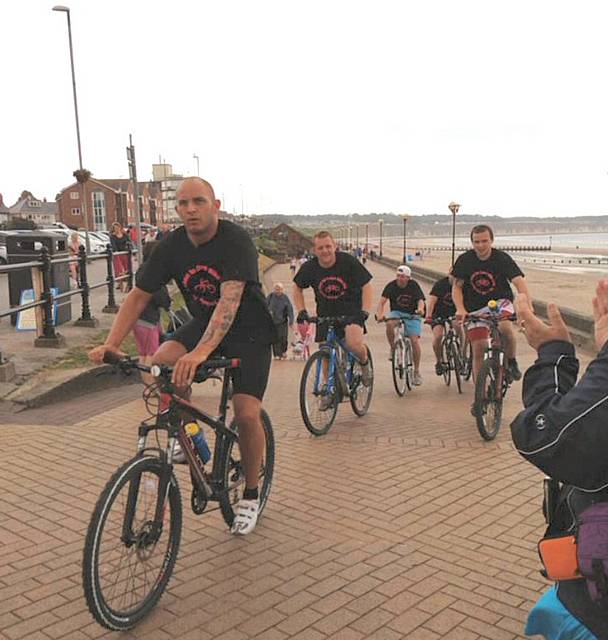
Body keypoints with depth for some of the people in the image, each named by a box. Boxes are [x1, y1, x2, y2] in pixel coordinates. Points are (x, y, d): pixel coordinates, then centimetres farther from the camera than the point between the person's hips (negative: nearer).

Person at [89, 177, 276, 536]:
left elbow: (230, 299, -37)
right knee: (158, 366, -24)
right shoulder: (172, 247, -8)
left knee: (247, 412, -16)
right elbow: (139, 297, -8)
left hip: (248, 330, -4)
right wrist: (112, 343, -22)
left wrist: (201, 351, -51)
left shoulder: (236, 241, -24)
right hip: (203, 324, 4)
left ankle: (251, 495, 10)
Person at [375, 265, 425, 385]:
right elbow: (382, 301, -20)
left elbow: (420, 300, -18)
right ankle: (393, 349, -8)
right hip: (396, 312, 1)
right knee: (389, 324, -35)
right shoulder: (391, 285, -10)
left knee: (415, 341, -14)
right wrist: (380, 314, -38)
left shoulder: (414, 285, -10)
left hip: (412, 315, 0)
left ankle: (416, 372, 0)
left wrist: (420, 309, -42)